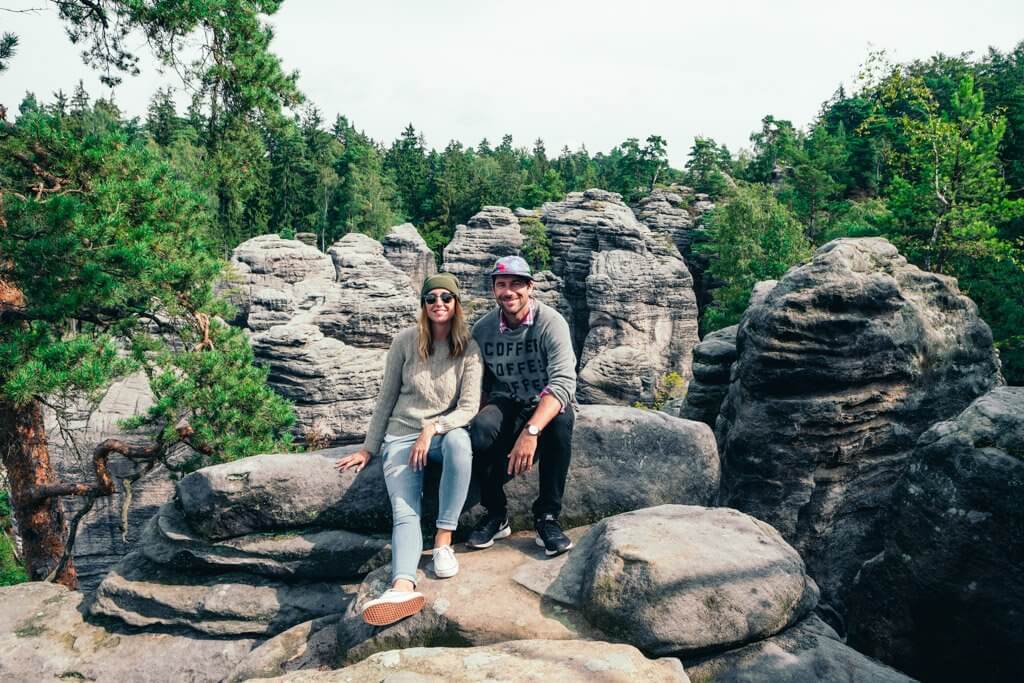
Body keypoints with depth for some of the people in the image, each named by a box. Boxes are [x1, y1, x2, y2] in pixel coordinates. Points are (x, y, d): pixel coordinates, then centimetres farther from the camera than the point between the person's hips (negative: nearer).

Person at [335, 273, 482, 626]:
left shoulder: (469, 348, -3)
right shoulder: (405, 341, -1)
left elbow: (469, 408, -7)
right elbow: (386, 399, 7)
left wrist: (433, 428, -24)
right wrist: (368, 449, 10)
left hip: (445, 433, 0)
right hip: (402, 436, 0)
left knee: (459, 440, -38)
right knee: (404, 513, -24)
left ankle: (444, 539, -30)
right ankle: (403, 587, -48)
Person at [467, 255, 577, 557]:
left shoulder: (551, 322, -16)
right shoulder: (482, 329, -2)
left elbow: (563, 383, -29)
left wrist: (531, 431, -43)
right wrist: (478, 416, -17)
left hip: (546, 405, -2)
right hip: (505, 404, 2)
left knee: (561, 417, -37)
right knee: (481, 429, -32)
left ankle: (547, 516, -21)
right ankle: (496, 514, -8)